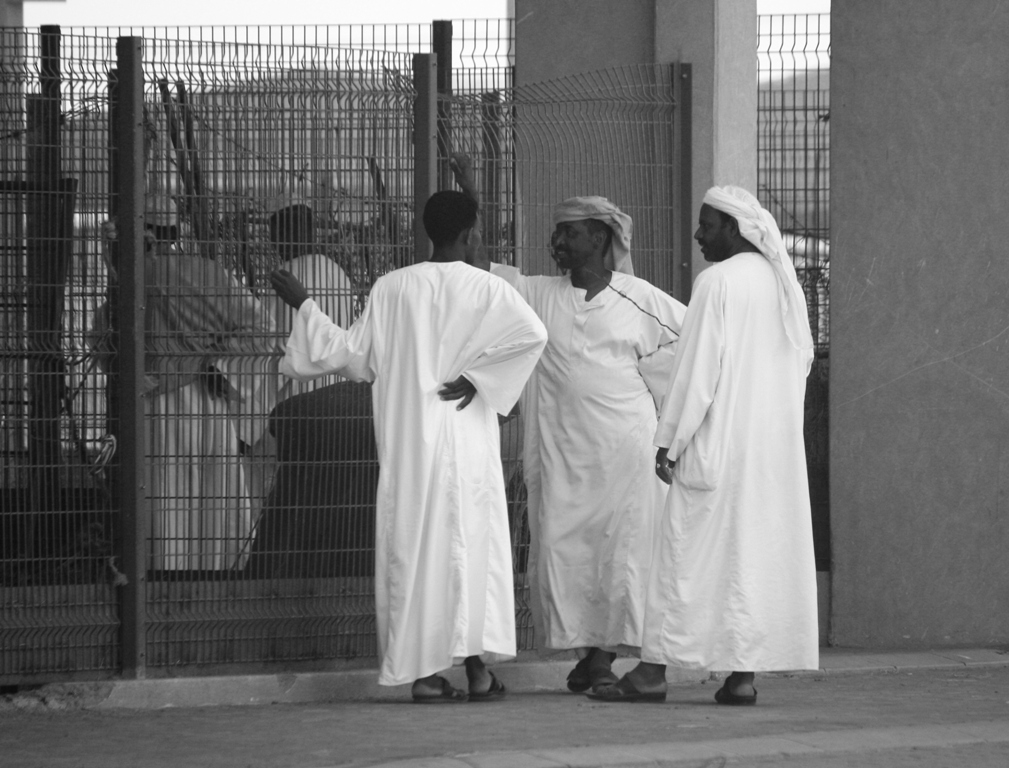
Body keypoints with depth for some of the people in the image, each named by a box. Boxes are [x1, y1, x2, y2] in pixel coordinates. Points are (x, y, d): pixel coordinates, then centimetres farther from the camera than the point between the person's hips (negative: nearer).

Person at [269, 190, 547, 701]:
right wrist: (477, 376, -13)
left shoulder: (391, 288, 2)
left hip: (406, 441, 2)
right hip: (464, 439, -2)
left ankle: (422, 672, 3)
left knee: (412, 545, 6)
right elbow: (532, 332, -20)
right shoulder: (486, 289, -3)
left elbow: (355, 356, 4)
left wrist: (303, 306, 13)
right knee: (470, 543, 5)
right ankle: (478, 670, 2)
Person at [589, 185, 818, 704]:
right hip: (776, 445, 7)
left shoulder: (716, 282, -11)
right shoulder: (783, 283, 10)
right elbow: (802, 359, 15)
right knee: (764, 546, 6)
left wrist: (669, 442, -10)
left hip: (720, 442, -7)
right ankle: (744, 673, 4)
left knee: (687, 549, -3)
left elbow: (696, 369, -13)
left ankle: (654, 669, -3)